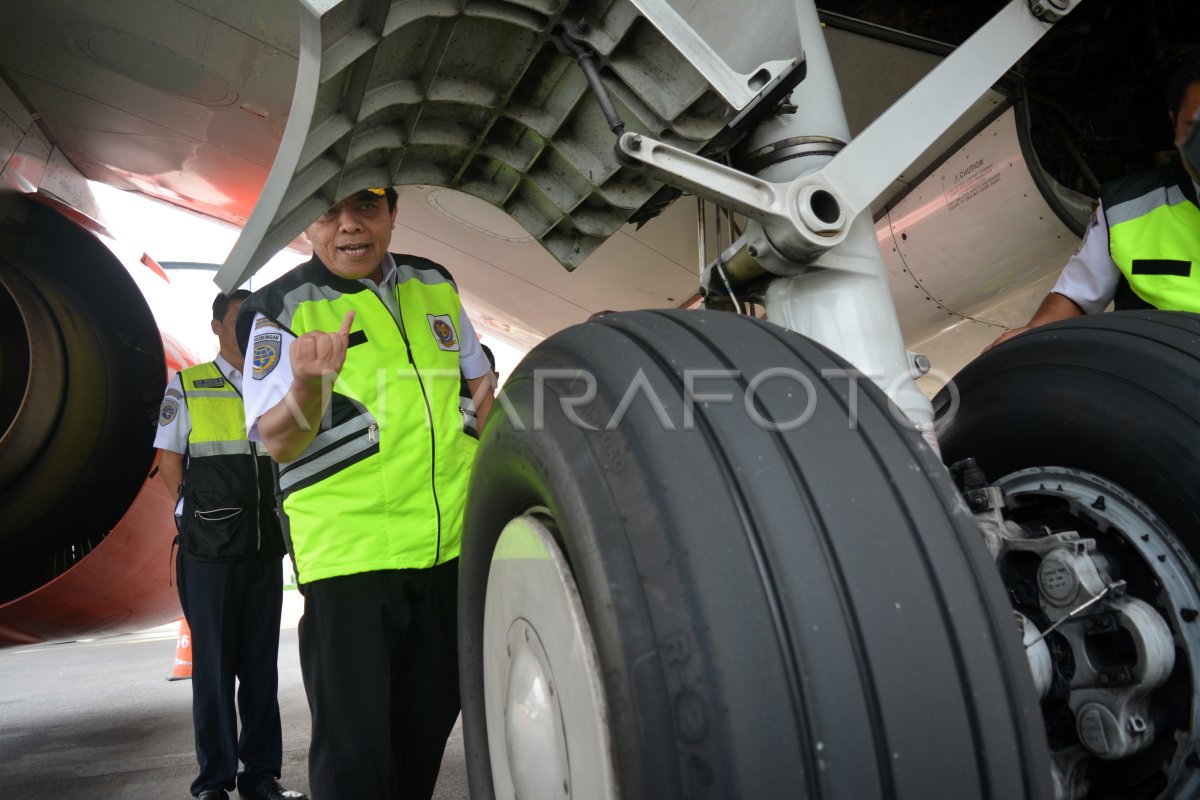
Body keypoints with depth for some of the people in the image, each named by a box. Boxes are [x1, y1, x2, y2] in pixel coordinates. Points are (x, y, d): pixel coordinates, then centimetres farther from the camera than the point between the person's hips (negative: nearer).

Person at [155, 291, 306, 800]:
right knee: (214, 665, 3)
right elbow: (169, 463, 2)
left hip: (266, 548, 4)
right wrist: (203, 518, -3)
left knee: (261, 663, 8)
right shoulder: (187, 387, 3)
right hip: (209, 550, -3)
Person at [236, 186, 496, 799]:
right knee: (355, 750, 1)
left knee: (429, 723, 20)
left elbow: (478, 378, 19)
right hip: (349, 554, -5)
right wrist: (309, 385, -34)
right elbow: (278, 442, -14)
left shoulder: (436, 286, 9)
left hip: (453, 542, 5)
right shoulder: (283, 310, -6)